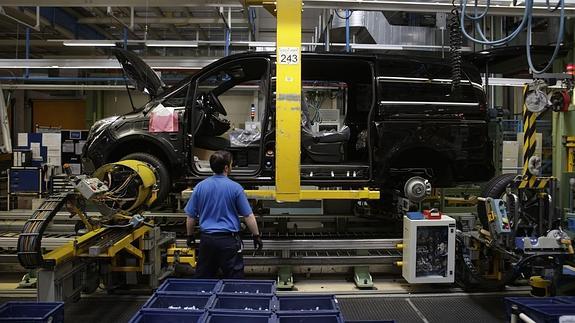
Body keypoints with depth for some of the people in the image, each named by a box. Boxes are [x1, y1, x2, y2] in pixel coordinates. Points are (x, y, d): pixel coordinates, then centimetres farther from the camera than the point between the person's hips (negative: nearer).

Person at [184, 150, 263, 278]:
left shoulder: (200, 186, -1)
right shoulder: (235, 187, -9)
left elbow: (191, 216, 5)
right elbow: (248, 216, -7)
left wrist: (190, 236, 18)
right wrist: (256, 236, 4)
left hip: (206, 239, 4)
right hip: (228, 239, -3)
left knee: (203, 278, 16)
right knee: (234, 280, 6)